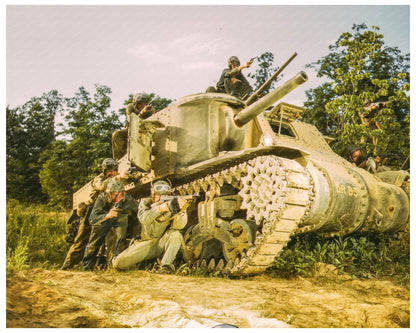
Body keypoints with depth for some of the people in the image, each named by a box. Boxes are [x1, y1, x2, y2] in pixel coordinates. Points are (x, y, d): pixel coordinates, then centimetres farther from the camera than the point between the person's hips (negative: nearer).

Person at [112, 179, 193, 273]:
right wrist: (160, 208, -43)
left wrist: (181, 209, -42)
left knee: (175, 233, -31)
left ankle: (166, 265, -25)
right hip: (145, 243, 1)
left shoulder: (172, 204, -6)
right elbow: (144, 219, -26)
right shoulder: (145, 203, -5)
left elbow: (179, 225, -23)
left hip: (163, 244, -1)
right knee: (118, 264, -13)